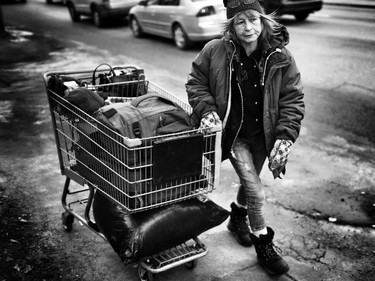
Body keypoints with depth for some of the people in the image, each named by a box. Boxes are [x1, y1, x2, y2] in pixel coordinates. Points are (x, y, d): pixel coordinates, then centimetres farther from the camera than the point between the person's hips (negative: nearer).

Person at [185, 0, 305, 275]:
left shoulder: (281, 58, -11)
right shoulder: (214, 52, -13)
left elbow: (293, 100, -7)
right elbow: (195, 83, 0)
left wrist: (285, 137, -17)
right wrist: (206, 110, -17)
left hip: (262, 136, 3)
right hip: (233, 134, -3)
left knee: (249, 183, 23)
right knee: (257, 193, -7)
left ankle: (238, 217, 55)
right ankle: (264, 245, 17)